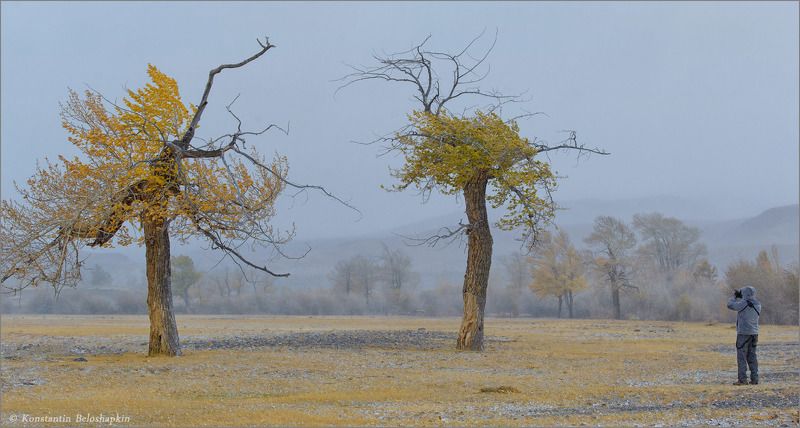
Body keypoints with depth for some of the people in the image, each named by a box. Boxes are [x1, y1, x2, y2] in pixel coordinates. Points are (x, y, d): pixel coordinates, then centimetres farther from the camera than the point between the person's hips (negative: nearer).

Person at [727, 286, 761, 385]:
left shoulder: (744, 303, -16)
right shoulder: (757, 304, 5)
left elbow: (730, 305, -9)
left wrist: (734, 296, 8)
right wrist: (740, 297, 20)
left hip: (743, 333, -7)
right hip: (754, 333, 7)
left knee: (741, 357, -3)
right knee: (752, 356, 12)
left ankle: (742, 379, -6)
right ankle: (754, 379, 9)